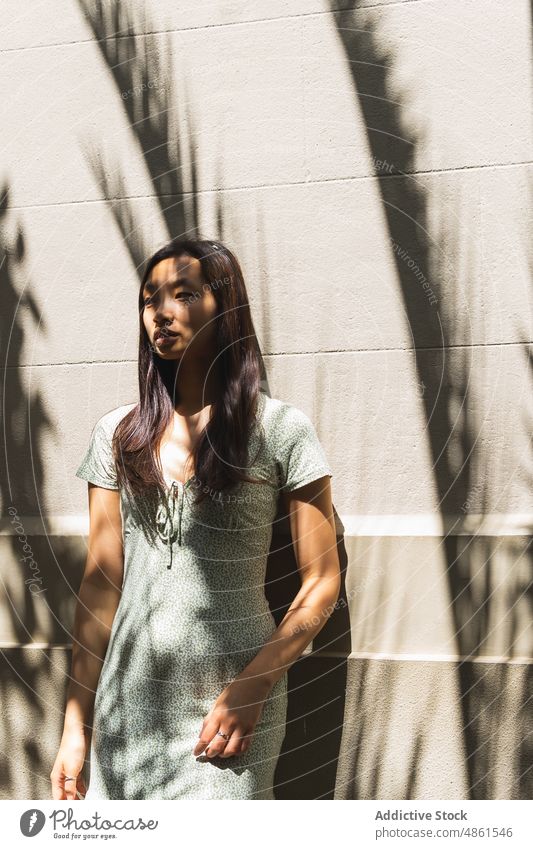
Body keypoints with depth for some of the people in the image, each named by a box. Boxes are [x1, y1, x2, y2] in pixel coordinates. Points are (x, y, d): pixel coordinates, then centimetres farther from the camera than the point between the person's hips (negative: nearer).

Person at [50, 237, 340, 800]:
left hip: (230, 697, -3)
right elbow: (101, 584, 5)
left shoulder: (280, 429, -4)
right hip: (128, 695, 3)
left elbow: (321, 582, -4)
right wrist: (77, 723, 2)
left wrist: (252, 688, -15)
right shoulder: (117, 434, 5)